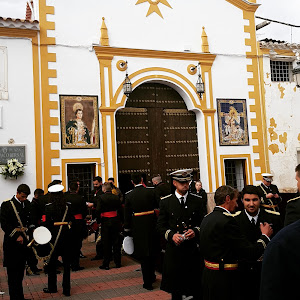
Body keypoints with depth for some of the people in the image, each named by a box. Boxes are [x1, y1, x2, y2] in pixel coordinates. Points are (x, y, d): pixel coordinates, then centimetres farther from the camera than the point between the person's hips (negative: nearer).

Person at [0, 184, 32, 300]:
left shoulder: (27, 204, 10)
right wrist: (16, 236, -16)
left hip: (23, 241, 5)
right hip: (11, 242, -5)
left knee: (20, 271, 12)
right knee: (13, 272, 1)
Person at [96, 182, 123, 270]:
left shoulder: (101, 198, -9)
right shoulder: (116, 197, 1)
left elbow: (98, 211, -15)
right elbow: (120, 210, 3)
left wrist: (99, 220, -2)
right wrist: (119, 220, 11)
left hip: (105, 222, -3)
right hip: (116, 221, 3)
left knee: (106, 243, 3)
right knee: (116, 243, 10)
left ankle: (106, 264, 8)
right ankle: (117, 263, 16)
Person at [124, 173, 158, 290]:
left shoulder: (129, 195, -6)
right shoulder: (151, 191, -6)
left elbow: (127, 214, -2)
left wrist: (127, 230, 6)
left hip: (138, 226, -1)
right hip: (151, 223, 1)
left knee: (143, 255, 7)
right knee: (152, 252, 19)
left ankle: (147, 282, 10)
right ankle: (151, 276, 34)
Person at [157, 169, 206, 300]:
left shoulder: (197, 200, 5)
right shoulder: (165, 202, 3)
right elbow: (160, 225, 4)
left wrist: (195, 231, -12)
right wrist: (171, 235, -14)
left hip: (193, 249, 1)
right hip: (174, 249, 0)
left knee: (197, 289, 5)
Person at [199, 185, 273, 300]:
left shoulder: (207, 218, 7)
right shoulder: (227, 220, -20)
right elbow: (251, 253, -19)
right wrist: (265, 235, -2)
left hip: (208, 274, 9)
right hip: (224, 278, -9)